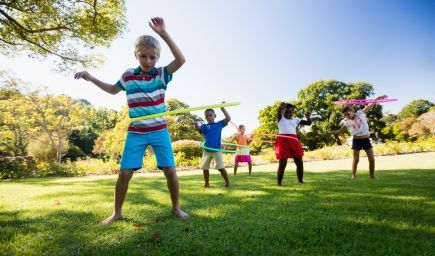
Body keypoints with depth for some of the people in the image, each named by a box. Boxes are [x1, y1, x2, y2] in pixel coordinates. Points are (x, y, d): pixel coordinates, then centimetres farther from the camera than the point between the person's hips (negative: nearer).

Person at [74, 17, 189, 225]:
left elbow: (181, 60, -21)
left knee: (170, 169, -6)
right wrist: (90, 78, 15)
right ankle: (116, 212, 16)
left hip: (159, 130, -1)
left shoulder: (162, 74, -4)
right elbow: (113, 89, 24)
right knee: (125, 172, -2)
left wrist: (164, 34, -29)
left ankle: (176, 207, 14)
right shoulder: (128, 75, 4)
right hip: (135, 132, 2)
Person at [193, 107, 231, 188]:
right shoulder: (204, 126, 6)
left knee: (221, 167, -4)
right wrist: (196, 125, -35)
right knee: (205, 168, 9)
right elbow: (198, 129, -12)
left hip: (217, 150, -3)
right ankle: (207, 183, 26)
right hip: (206, 150, 3)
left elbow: (228, 118, -4)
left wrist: (222, 108, -8)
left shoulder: (219, 124, 4)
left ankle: (227, 182, 13)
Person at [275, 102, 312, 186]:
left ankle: (300, 181, 19)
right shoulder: (281, 118, 9)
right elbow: (278, 113, -14)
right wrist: (281, 107, -38)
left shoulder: (295, 120, 20)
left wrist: (308, 117, -6)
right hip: (283, 141, -4)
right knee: (282, 163, -7)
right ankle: (279, 182, 4)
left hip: (293, 141, 4)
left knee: (300, 162, 4)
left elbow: (308, 123, 18)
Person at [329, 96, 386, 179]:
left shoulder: (360, 113, 0)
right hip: (356, 140, -1)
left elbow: (370, 106, 7)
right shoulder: (346, 122, 0)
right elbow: (340, 131, 8)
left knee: (372, 159, 4)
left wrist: (378, 98, 2)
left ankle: (372, 175, 17)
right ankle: (353, 175, 7)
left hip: (366, 139, 1)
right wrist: (331, 132, -6)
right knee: (356, 159, -2)